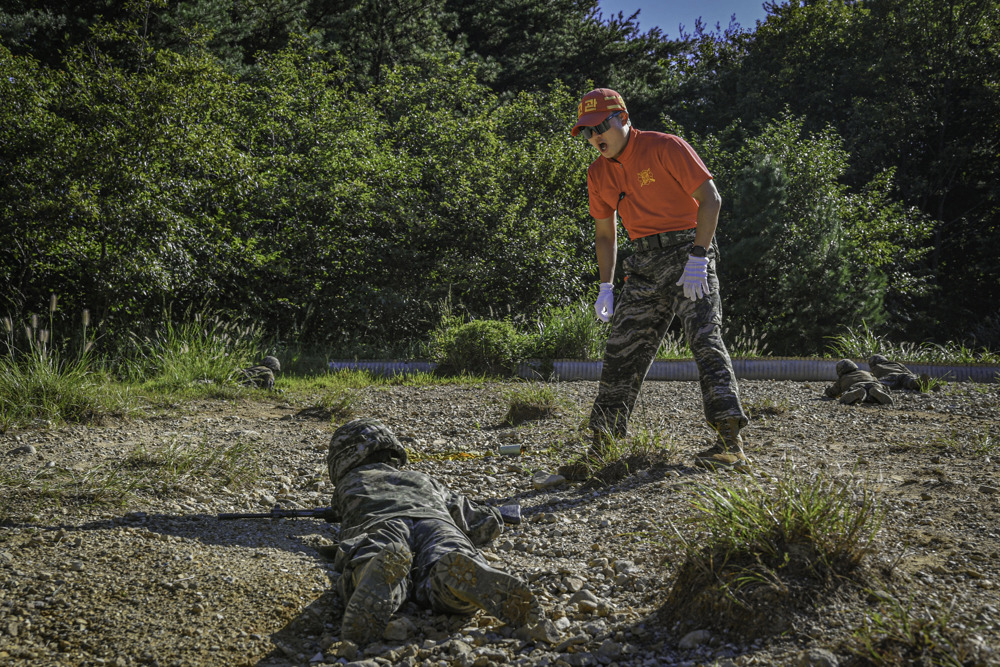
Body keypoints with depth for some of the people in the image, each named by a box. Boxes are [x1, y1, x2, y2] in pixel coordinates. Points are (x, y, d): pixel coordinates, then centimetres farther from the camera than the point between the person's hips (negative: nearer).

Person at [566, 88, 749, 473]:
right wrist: (606, 286, 11)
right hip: (645, 264, 7)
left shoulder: (665, 148, -9)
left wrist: (697, 258, -20)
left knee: (704, 338, -18)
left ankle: (730, 444, -22)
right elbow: (605, 232, 20)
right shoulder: (599, 174, 11)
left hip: (686, 250, -6)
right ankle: (602, 448, 11)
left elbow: (710, 198, -13)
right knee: (622, 351, 3)